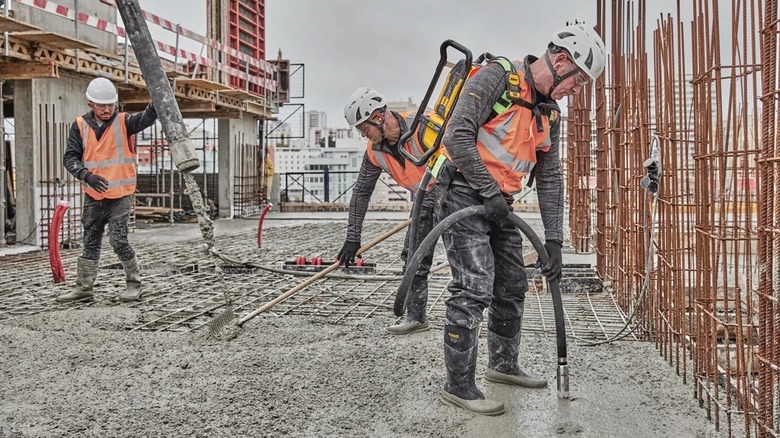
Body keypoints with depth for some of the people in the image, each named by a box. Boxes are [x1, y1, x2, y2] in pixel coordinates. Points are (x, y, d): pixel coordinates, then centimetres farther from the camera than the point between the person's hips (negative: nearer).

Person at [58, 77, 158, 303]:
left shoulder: (123, 122, -6)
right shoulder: (80, 126, 1)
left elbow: (146, 118, -25)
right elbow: (70, 157, -4)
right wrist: (87, 176, -21)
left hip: (120, 194, -4)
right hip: (93, 196, 4)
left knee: (118, 240, -10)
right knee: (90, 242, 14)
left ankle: (134, 283, 9)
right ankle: (84, 287, 26)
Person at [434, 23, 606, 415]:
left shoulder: (549, 114, 11)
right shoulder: (496, 77, -13)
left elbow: (551, 180, 12)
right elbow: (458, 136, -22)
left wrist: (553, 240, 8)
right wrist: (490, 191, -20)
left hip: (499, 204, 9)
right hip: (463, 194, -8)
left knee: (512, 286, 14)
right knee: (474, 288, -13)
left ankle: (503, 364, 33)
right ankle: (458, 385, -2)